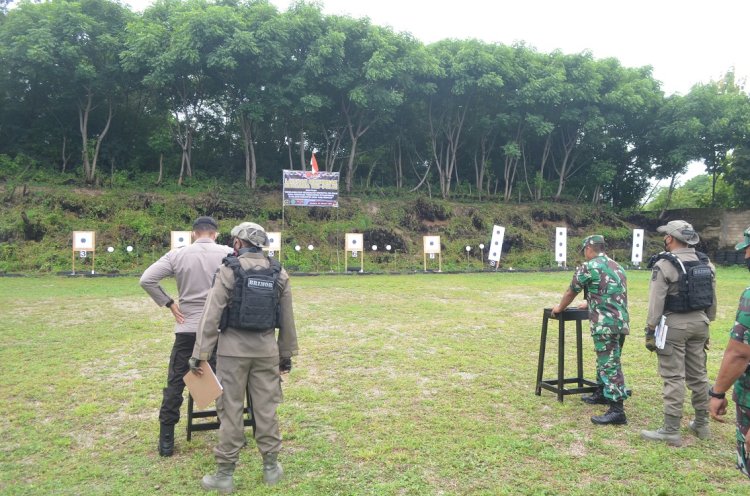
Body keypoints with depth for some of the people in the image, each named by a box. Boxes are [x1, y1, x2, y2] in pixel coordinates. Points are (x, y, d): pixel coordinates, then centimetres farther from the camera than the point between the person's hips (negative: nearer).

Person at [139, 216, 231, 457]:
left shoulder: (177, 255, -1)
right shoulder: (228, 254, -4)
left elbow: (146, 279, -6)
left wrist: (169, 303, 0)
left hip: (187, 328, 1)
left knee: (175, 384, 10)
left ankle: (166, 440, 14)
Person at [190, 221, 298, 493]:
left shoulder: (229, 270, -8)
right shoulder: (279, 273, 4)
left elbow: (212, 315, -12)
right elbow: (287, 319, 7)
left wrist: (200, 354, -8)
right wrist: (287, 355, 16)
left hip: (233, 348, -3)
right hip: (266, 348, 3)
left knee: (230, 409, 5)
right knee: (266, 407, 12)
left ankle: (225, 474, 13)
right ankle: (271, 467, 21)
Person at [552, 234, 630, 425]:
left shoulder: (588, 267, -6)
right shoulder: (618, 267, 19)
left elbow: (571, 292, 6)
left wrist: (560, 307, 23)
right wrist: (590, 305, 45)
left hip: (606, 325, -8)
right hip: (621, 322, 8)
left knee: (610, 365, -8)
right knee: (606, 361, 22)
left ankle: (617, 411, -9)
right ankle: (601, 394, 35)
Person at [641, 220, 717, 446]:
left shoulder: (664, 265, -14)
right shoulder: (706, 263, 7)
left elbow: (656, 302, -16)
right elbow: (712, 300, 13)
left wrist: (650, 331, -9)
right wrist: (707, 324, 21)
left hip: (674, 325, -7)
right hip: (699, 323, 7)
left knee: (674, 378, -4)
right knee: (698, 374, 16)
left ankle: (671, 431, 0)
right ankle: (702, 424, 26)